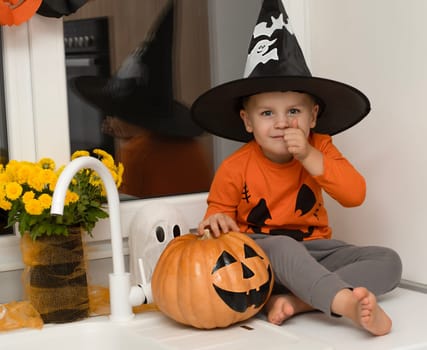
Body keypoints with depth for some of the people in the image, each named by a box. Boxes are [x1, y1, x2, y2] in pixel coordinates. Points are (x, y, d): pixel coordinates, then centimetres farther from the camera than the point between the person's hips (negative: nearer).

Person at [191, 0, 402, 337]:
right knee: (282, 247, -39)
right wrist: (217, 220, -21)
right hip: (260, 257, -4)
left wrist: (309, 157, -26)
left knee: (388, 261, -18)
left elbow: (355, 195, -14)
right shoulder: (236, 168, -8)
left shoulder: (320, 147, -3)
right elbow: (220, 208, 6)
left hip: (315, 249, 4)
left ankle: (296, 301, -34)